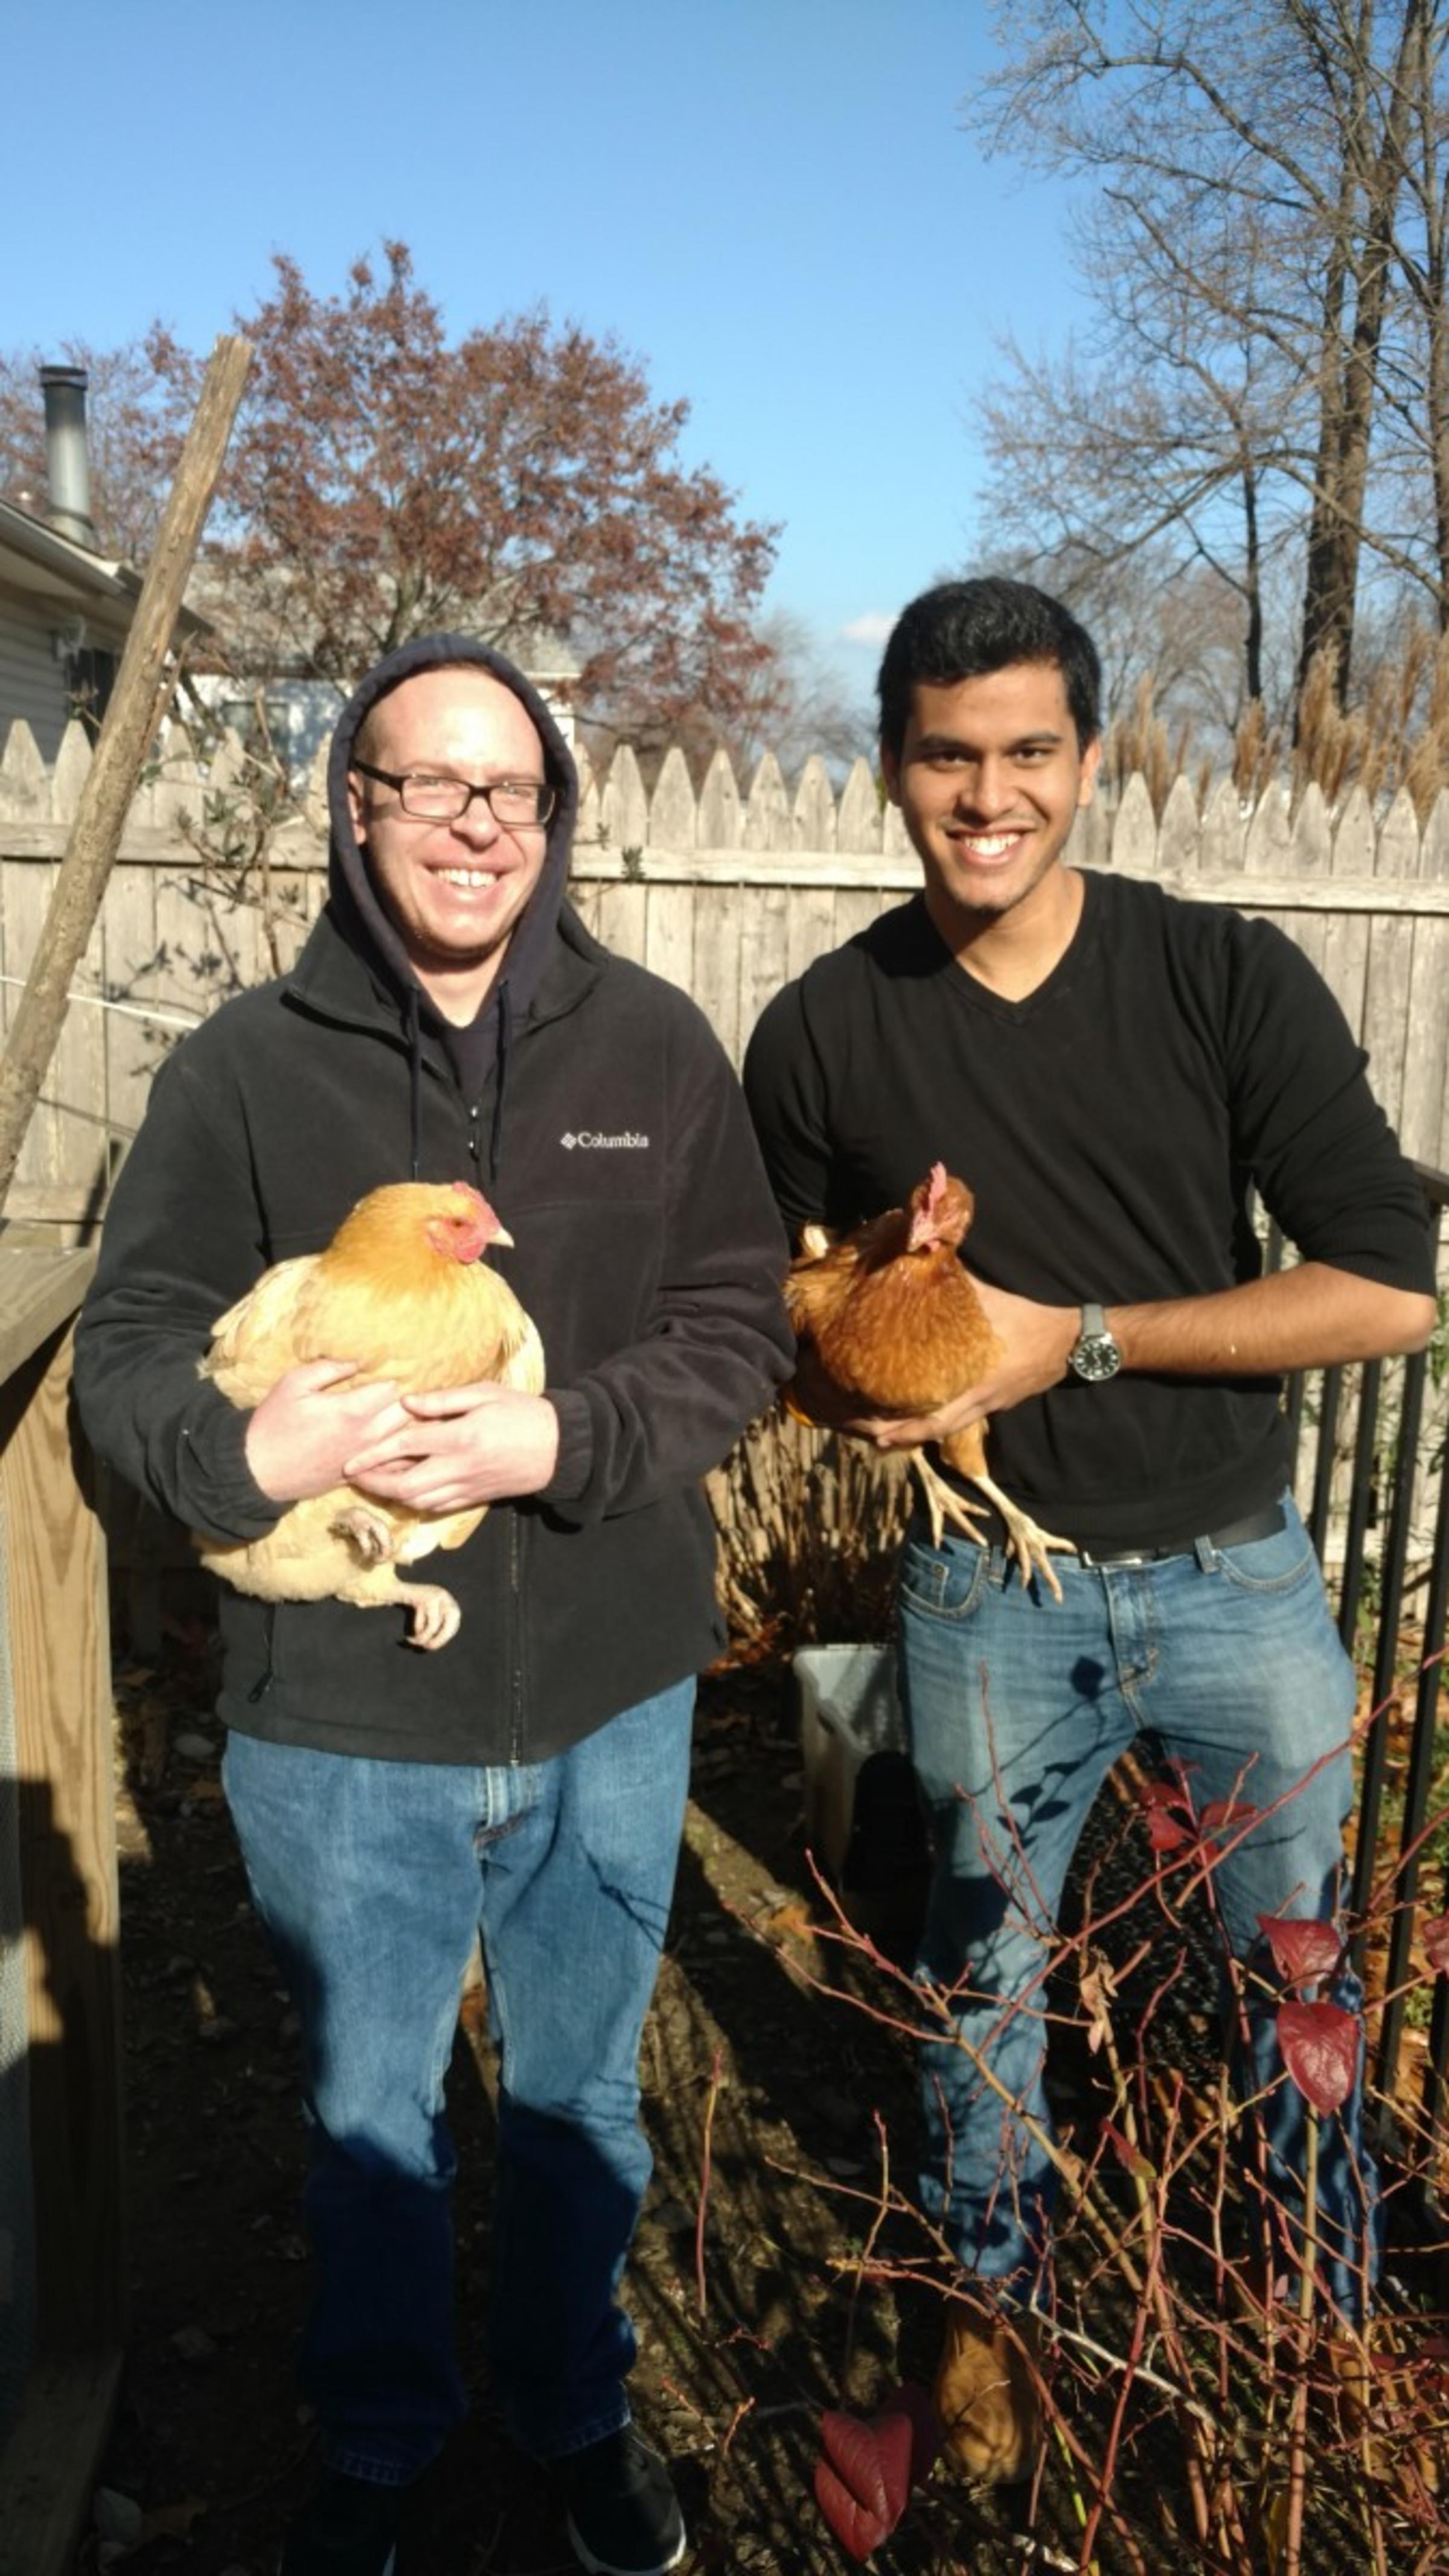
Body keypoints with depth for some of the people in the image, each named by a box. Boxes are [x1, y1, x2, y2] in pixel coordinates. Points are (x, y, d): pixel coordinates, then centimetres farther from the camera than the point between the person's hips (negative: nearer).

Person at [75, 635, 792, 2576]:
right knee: (367, 2116, 20)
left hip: (607, 1698, 1)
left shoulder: (656, 1048, -3)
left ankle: (581, 2412, 51)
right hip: (338, 1714, 0)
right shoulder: (242, 1068, -6)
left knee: (579, 2098, 23)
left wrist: (565, 1439, -20)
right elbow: (130, 1349, -2)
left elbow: (741, 1323, -4)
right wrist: (248, 1451, -23)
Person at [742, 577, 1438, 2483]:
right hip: (989, 1595, 1)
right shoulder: (822, 1036, -6)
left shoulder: (1228, 981, -10)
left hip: (1236, 1575, 0)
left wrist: (1076, 1338, -18)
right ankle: (993, 2310, 44)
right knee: (982, 1977, 18)